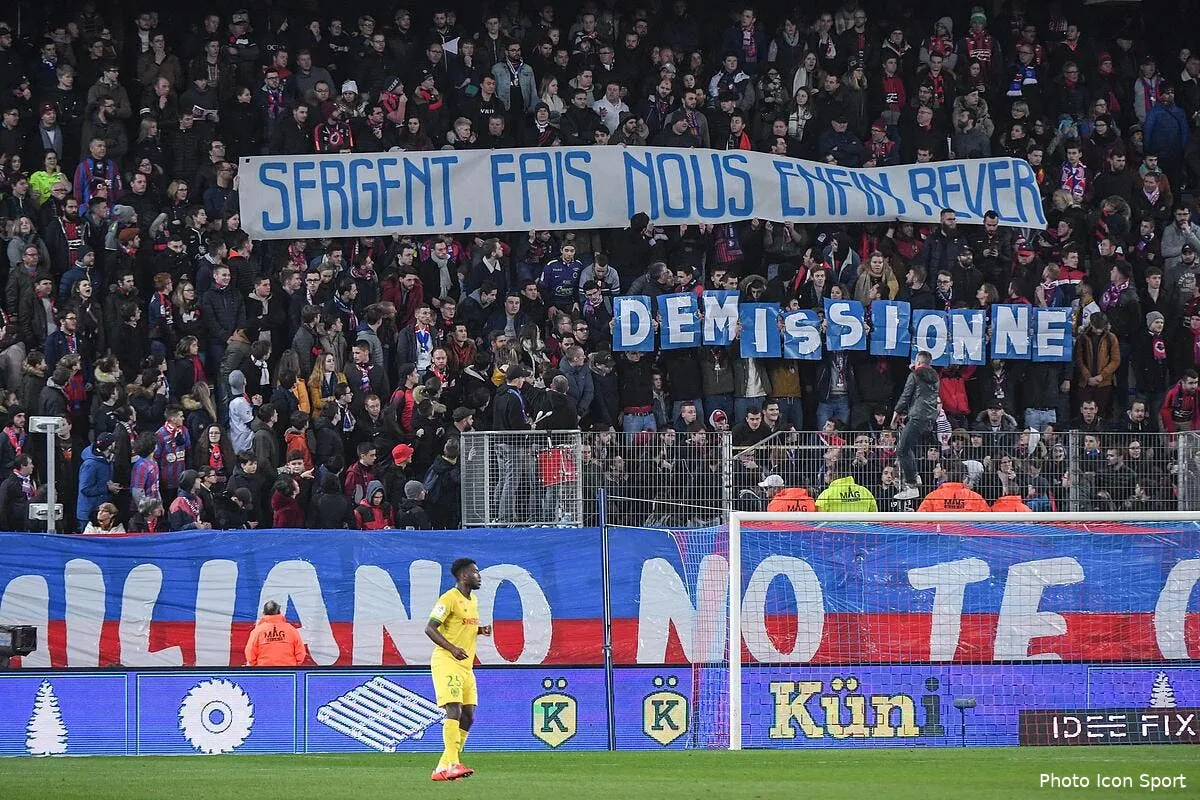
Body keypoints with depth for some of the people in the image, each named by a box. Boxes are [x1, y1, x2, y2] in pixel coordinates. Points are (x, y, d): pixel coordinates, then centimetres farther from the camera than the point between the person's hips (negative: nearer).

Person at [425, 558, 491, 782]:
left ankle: (443, 768, 8)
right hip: (446, 663, -9)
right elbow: (430, 628, -16)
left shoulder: (473, 600, 17)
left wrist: (481, 630, 9)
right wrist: (452, 648, -26)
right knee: (454, 711, -19)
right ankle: (452, 764, -26)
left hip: (466, 665, 9)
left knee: (468, 716, 4)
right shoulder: (449, 599, -10)